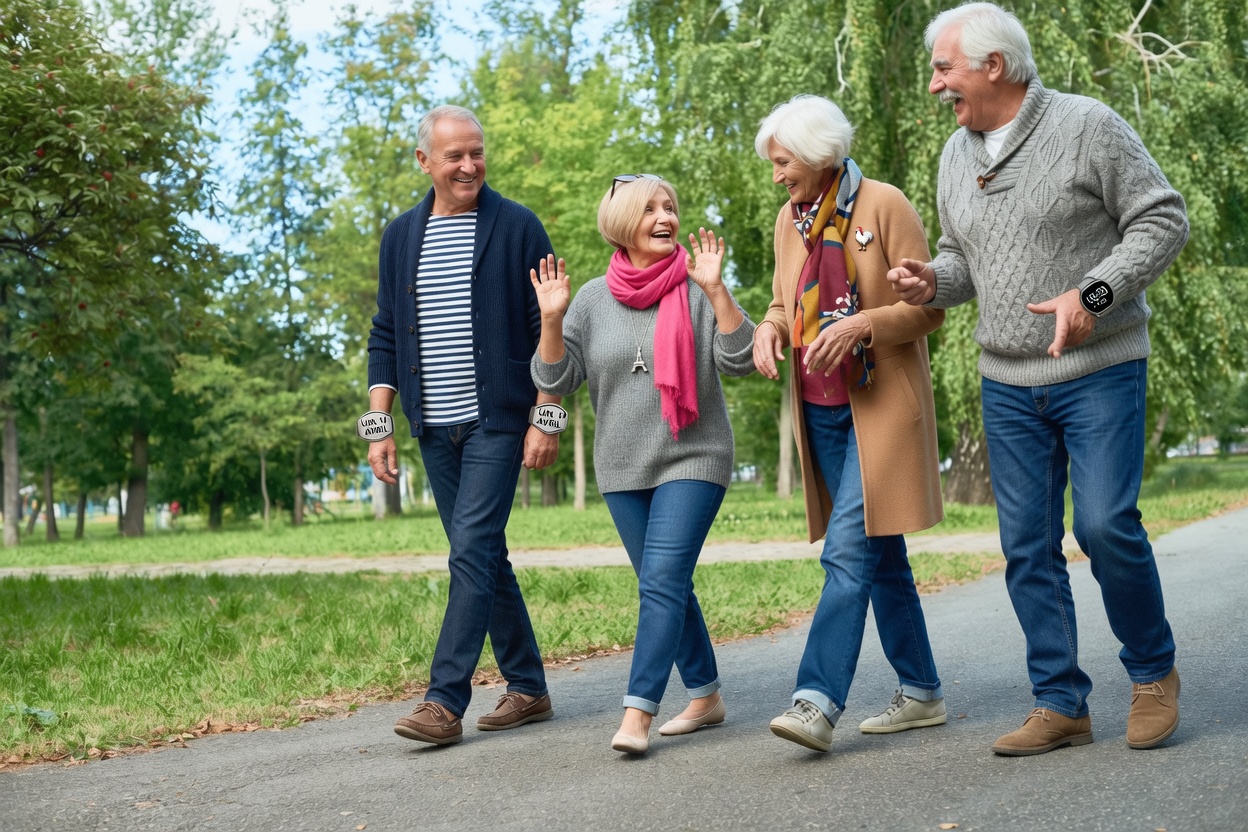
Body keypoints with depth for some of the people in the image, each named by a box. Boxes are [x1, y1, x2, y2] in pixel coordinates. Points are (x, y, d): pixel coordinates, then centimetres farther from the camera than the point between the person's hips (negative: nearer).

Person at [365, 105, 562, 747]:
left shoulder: (518, 228, -2)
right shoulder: (400, 237, 10)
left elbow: (548, 331, -3)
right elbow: (385, 337, 12)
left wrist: (545, 419, -9)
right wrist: (379, 425, 5)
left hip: (497, 419, -5)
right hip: (434, 427, 5)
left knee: (473, 552, -12)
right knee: (483, 556, 9)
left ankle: (445, 702, -10)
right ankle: (528, 688, 19)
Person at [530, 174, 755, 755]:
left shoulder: (695, 290, -5)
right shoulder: (593, 299, 3)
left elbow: (740, 362, -13)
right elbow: (555, 382, 0)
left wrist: (716, 291, -23)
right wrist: (551, 318, -15)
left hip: (693, 460, -4)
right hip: (622, 468, 4)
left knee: (661, 581, -15)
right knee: (668, 587, 12)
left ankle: (637, 714, -16)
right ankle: (705, 697, 26)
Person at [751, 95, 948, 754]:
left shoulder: (884, 205, -8)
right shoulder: (789, 221, 10)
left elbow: (929, 307, -8)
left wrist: (861, 325, -24)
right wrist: (770, 327, -2)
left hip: (880, 406, -6)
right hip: (821, 410, 7)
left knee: (850, 550, -14)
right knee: (880, 556, 12)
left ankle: (817, 701, -17)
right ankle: (921, 692, 21)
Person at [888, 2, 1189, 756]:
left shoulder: (1087, 126, -9)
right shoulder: (958, 155, 10)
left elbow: (1163, 220, -9)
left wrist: (1093, 294, -22)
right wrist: (932, 282, -4)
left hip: (1100, 370, -6)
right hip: (1008, 383, 6)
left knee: (1106, 525, -13)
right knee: (1028, 546, 3)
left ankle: (1154, 671, 11)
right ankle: (1061, 706, 12)